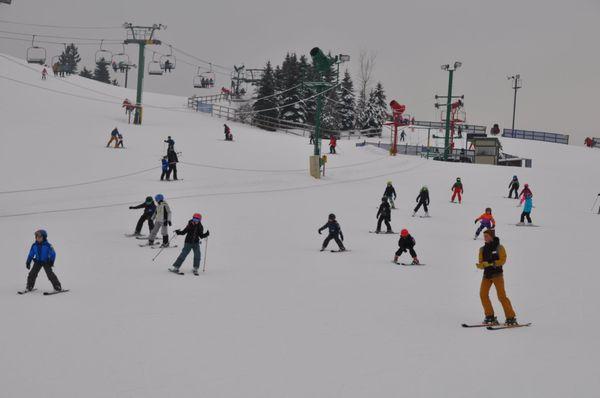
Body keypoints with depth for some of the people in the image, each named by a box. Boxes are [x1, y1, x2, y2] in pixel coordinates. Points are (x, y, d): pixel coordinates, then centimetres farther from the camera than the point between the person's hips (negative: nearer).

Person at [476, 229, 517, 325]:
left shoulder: (499, 247, -3)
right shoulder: (483, 249, 12)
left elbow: (502, 260, -7)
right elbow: (481, 263, 10)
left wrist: (493, 263, -22)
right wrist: (480, 265, -13)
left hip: (497, 273, -5)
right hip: (487, 274, 5)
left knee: (501, 296, -11)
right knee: (483, 294, -6)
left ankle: (511, 318, -6)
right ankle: (490, 316, 5)